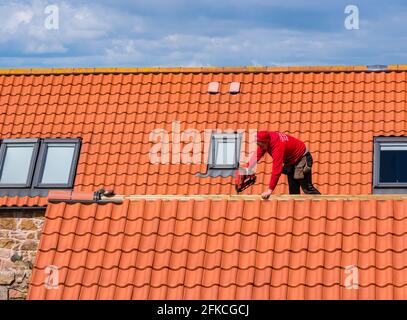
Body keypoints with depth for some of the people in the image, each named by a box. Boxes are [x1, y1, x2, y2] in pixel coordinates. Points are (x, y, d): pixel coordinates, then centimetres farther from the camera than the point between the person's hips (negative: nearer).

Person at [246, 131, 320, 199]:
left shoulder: (277, 145, -38)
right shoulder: (266, 138, -15)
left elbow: (276, 169, -41)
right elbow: (256, 155, -9)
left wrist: (270, 190, -43)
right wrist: (247, 170, -21)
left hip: (302, 158, -9)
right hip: (291, 160, 9)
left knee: (307, 187, -9)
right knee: (293, 190, 11)